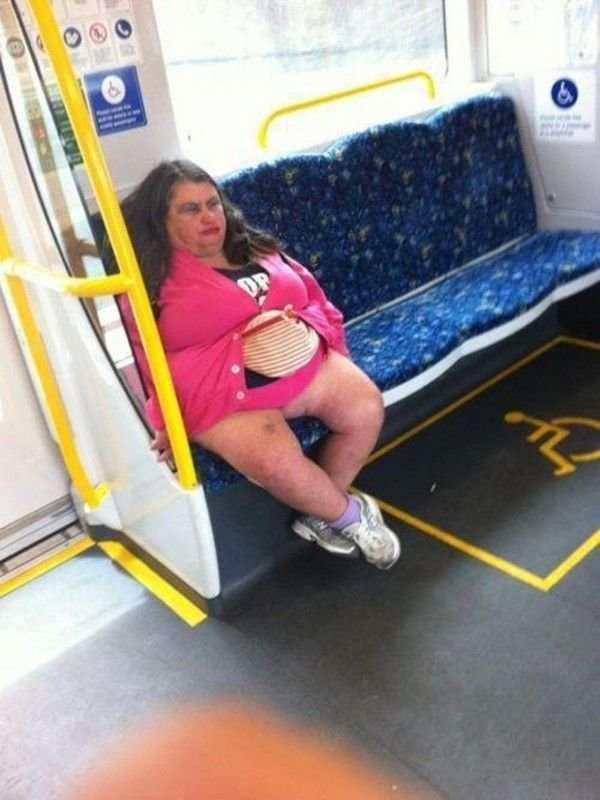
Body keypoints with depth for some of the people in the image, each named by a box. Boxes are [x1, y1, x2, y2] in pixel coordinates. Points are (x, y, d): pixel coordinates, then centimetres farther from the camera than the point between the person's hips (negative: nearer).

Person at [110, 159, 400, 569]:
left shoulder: (253, 247, 16)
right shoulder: (153, 278, -1)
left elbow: (310, 293, 21)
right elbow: (148, 359, -6)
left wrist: (315, 331, 4)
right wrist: (168, 422, -15)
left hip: (301, 363, 6)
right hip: (223, 394, -5)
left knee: (366, 408, -13)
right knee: (277, 462, -29)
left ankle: (320, 515, 6)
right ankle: (352, 515, 1)